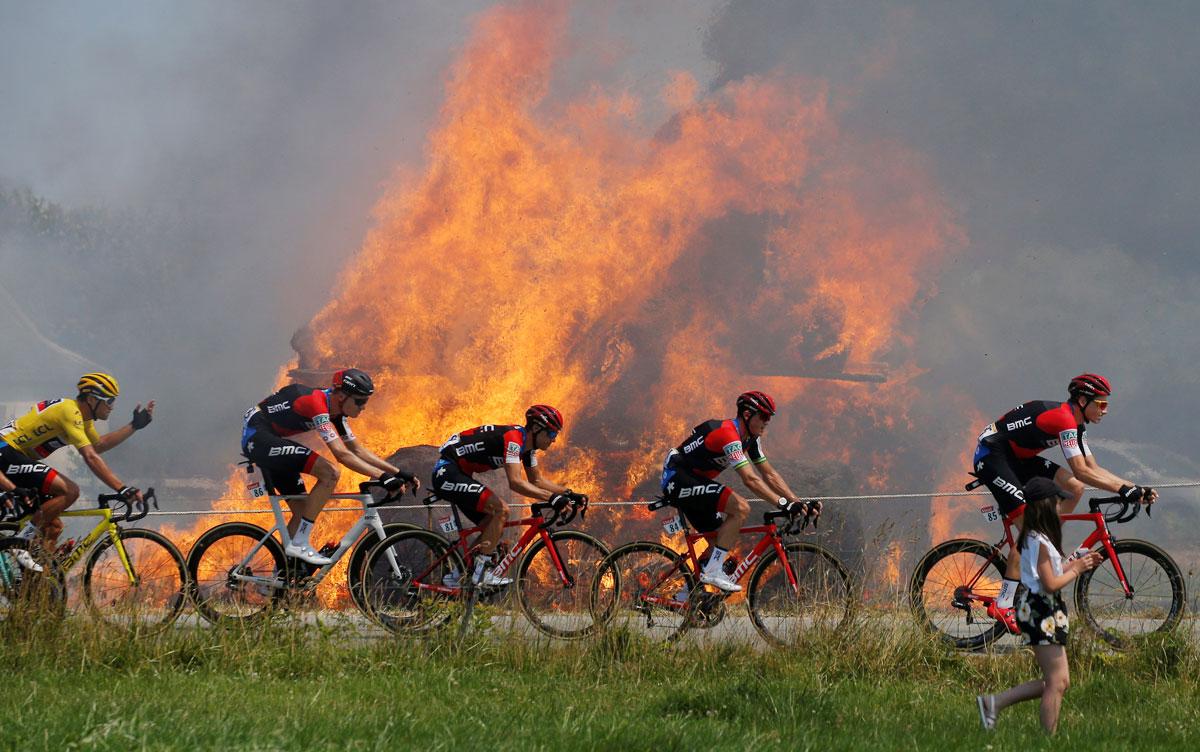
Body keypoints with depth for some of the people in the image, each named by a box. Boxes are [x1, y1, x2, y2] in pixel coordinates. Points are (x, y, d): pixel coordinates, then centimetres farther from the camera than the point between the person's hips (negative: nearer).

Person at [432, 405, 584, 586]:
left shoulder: (528, 442, 7)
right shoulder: (513, 438, -23)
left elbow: (536, 480, 17)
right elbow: (515, 482, -33)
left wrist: (568, 493, 4)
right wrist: (552, 498, -37)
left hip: (460, 475, 11)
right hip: (447, 471, -11)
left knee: (493, 528, 8)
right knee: (501, 510, -22)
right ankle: (482, 572, -20)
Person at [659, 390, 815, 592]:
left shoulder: (750, 438, 7)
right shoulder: (728, 434, -24)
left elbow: (769, 474, 8)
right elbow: (750, 479, -30)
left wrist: (798, 502, -3)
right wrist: (783, 503, -34)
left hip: (693, 481, 11)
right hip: (678, 479, -11)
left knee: (722, 539, 9)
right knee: (740, 508, -24)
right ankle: (713, 572, -22)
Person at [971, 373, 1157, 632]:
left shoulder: (1075, 424, 9)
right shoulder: (1063, 419, -22)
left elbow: (1094, 468, 11)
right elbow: (1082, 471, -28)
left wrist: (1135, 488, 1)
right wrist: (1123, 490, -29)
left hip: (1016, 457, 10)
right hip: (991, 457, -10)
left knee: (1074, 488, 3)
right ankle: (1002, 605, -17)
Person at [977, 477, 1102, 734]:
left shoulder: (1032, 538, 13)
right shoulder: (1040, 542, -17)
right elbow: (1050, 584, -20)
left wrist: (1077, 563, 13)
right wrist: (1076, 570, -7)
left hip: (1039, 611, 10)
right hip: (1041, 612, -10)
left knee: (1058, 681, 11)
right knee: (1057, 682, -6)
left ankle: (993, 703, 11)